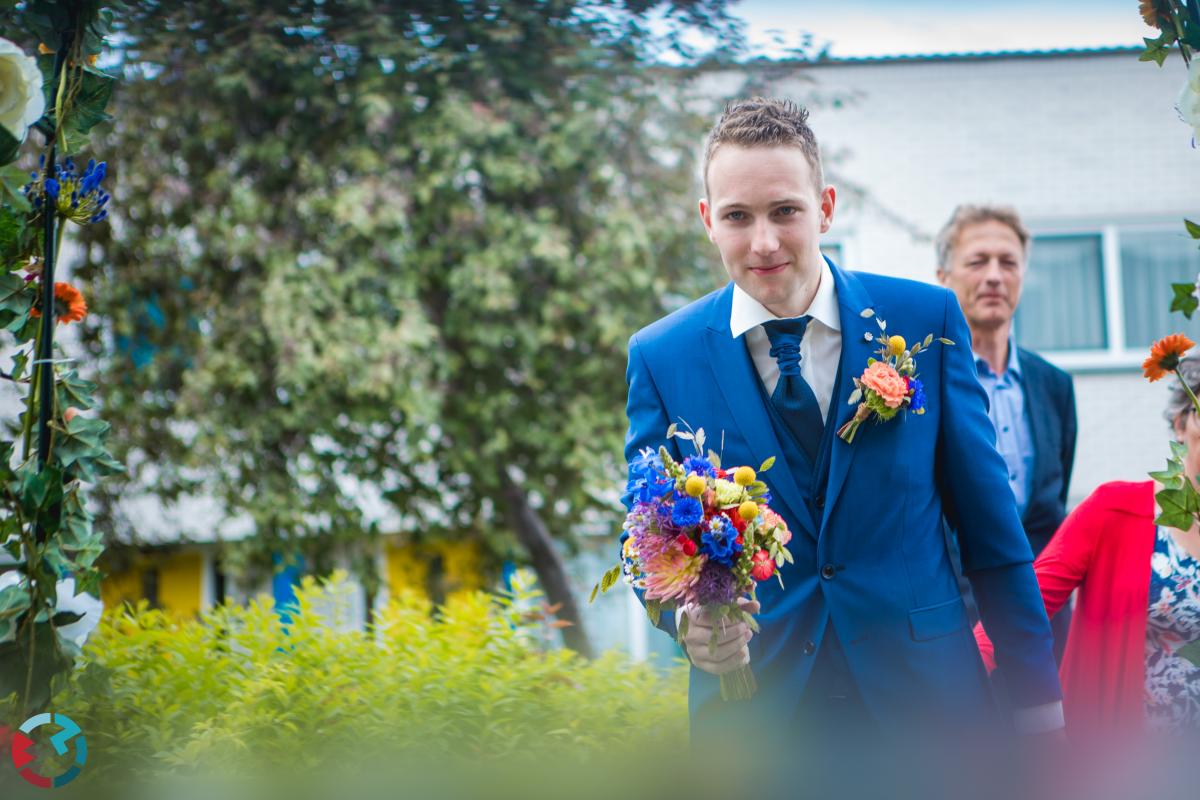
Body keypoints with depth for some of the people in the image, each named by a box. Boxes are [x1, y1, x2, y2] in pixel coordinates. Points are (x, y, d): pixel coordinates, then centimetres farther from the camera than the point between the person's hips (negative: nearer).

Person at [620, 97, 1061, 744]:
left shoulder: (926, 319, -2)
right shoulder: (661, 358, -2)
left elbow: (988, 520, 1)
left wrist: (1037, 697, -1)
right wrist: (686, 615, -24)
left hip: (923, 691, 0)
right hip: (751, 704, 0)